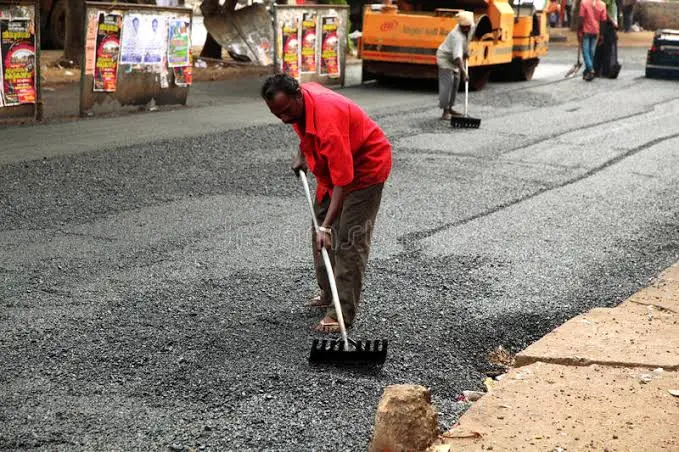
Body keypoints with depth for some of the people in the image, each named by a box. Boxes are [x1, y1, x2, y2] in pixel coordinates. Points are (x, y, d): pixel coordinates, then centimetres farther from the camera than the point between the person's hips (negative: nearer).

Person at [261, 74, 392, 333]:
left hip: (365, 167, -9)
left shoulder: (327, 119, -39)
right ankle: (329, 295, 25)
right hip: (332, 167, 10)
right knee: (319, 231, 13)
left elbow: (343, 181, -39)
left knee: (350, 239, -15)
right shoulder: (298, 101, -13)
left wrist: (326, 226, -42)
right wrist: (302, 155, 7)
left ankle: (343, 312, -12)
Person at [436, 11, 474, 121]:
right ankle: (445, 111, -15)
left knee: (455, 84, 13)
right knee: (447, 84, -15)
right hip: (445, 59, -9)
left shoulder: (468, 29, -8)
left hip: (454, 60, 9)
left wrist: (466, 51, 10)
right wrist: (464, 72, -53)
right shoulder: (457, 36, -35)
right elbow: (457, 56, -46)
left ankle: (450, 108, 24)